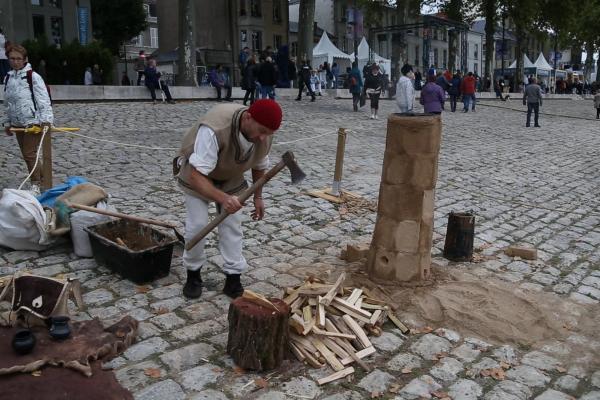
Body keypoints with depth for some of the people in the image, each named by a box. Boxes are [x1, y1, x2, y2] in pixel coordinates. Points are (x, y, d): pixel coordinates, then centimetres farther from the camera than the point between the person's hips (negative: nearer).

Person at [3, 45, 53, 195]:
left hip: (33, 121, -7)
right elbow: (8, 103, 18)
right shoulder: (8, 78, 11)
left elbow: (44, 99, -14)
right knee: (26, 155, 12)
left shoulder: (33, 76, -8)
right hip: (17, 123, 7)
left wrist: (46, 119, -25)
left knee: (30, 154, -7)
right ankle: (43, 177, 27)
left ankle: (36, 186, 4)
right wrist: (8, 123, 17)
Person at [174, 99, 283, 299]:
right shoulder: (213, 130, -44)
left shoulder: (264, 134, -24)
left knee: (232, 225, -1)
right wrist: (222, 198, -57)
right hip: (197, 175, -4)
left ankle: (233, 279, 9)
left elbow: (259, 165, -2)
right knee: (197, 225, -9)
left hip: (230, 177, 4)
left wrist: (257, 197, 3)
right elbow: (196, 176, -44)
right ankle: (193, 274, 14)